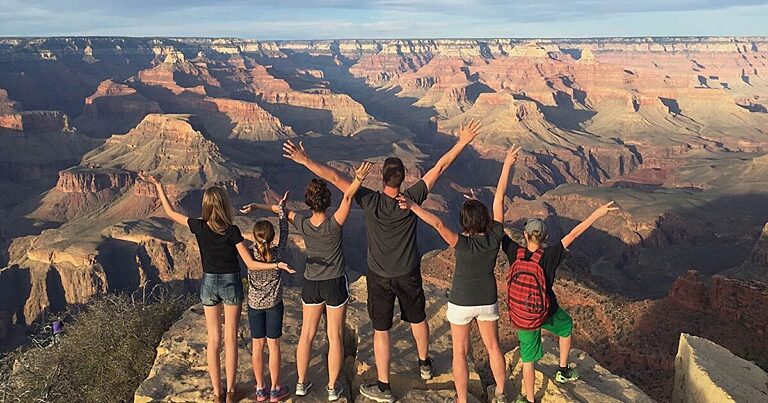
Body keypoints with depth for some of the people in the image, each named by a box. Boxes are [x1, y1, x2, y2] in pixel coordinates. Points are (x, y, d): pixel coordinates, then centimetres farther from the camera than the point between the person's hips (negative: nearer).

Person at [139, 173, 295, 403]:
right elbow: (251, 264, -20)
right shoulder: (232, 231, -18)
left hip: (209, 284, 3)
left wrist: (157, 185, 11)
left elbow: (170, 212, 4)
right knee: (231, 339, 8)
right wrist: (276, 265, -22)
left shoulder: (199, 227, -10)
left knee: (214, 339, 11)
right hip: (231, 283, -2)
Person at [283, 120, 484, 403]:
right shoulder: (412, 199, -18)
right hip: (409, 274, 2)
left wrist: (305, 161, -16)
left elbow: (335, 178, -20)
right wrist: (462, 142, -6)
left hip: (379, 276, -1)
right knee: (417, 318, 24)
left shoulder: (370, 202, -21)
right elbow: (439, 168, -12)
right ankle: (424, 364, 46)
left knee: (381, 330, 10)